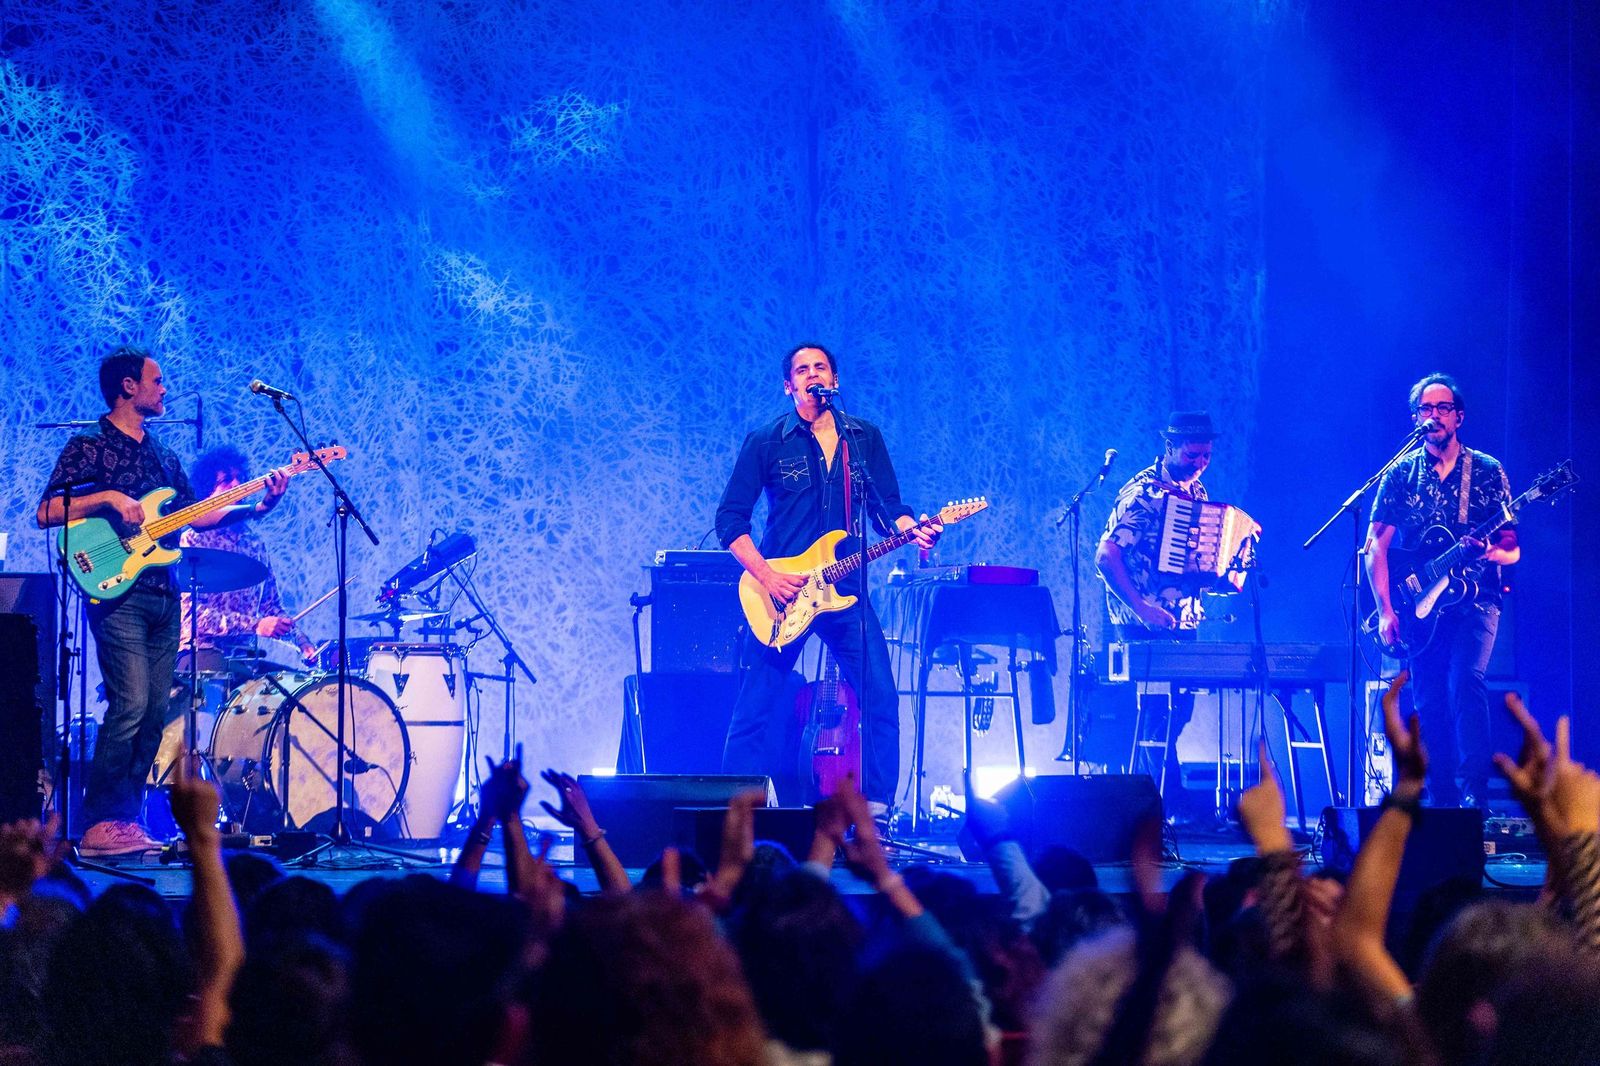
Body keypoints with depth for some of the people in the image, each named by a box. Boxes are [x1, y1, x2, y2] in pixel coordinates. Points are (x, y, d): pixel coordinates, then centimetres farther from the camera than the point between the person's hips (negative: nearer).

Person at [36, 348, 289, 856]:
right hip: (118, 591, -8)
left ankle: (126, 822, 9)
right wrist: (108, 498, -19)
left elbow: (191, 514, 18)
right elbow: (47, 512, -9)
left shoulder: (163, 456, 21)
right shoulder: (88, 448, -1)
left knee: (154, 715, 4)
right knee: (130, 705, -17)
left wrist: (255, 507, 7)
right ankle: (98, 827, -16)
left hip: (163, 598, 8)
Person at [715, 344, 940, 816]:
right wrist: (767, 577, -13)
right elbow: (730, 518, 0)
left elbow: (888, 509, 10)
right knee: (756, 707, -4)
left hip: (844, 589, 2)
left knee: (881, 699, -7)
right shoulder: (766, 441, 1)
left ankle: (877, 808, 0)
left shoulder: (864, 438, 10)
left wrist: (915, 529, -13)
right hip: (781, 590, -2)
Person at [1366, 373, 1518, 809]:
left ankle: (1473, 794, -23)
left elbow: (1512, 549, 6)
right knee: (1430, 704, -1)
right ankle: (1441, 802, 6)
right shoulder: (1401, 474, 8)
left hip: (1474, 597, -2)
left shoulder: (1488, 472, 7)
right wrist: (1385, 610, -7)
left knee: (1465, 680, -22)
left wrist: (1492, 552, -18)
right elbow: (1376, 544, 3)